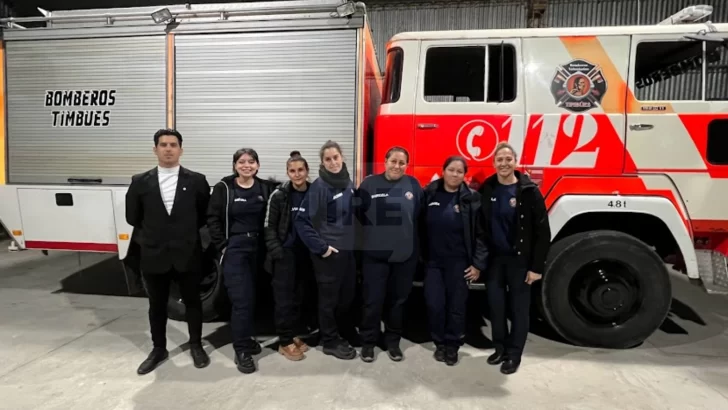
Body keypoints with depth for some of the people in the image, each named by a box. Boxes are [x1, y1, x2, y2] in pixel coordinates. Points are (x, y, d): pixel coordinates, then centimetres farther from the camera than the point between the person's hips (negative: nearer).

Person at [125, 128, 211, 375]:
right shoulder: (140, 182, 1)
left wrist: (186, 234, 6)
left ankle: (196, 346, 31)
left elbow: (206, 216, 3)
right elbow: (133, 218, 10)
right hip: (154, 256, 2)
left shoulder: (196, 181, -4)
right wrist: (151, 236, 12)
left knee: (192, 302, 13)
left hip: (188, 255, -1)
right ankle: (159, 349, 35)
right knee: (157, 306, 16)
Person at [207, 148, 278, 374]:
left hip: (258, 249, 3)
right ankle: (241, 350, 7)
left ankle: (245, 339, 30)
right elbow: (213, 219, -3)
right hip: (234, 250, -3)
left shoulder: (265, 188, 2)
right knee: (242, 299, -5)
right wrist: (223, 246, -7)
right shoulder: (224, 188, -4)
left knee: (251, 297, 12)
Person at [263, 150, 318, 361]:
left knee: (303, 296, 10)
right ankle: (285, 342, 13)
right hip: (285, 253, -3)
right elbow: (269, 226, -3)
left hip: (307, 253, 3)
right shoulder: (279, 195, -6)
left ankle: (293, 335, 27)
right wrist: (276, 250, -11)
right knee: (284, 298, 0)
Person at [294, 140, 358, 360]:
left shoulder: (348, 183, 6)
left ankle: (340, 334, 34)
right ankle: (330, 342, 22)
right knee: (329, 298, 6)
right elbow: (302, 220, -17)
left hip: (349, 250, 7)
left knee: (348, 296, 15)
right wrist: (319, 247, -17)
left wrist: (356, 241, 11)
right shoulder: (319, 187, -14)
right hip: (329, 251, -7)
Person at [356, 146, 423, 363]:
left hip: (405, 254, 2)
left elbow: (421, 214, 7)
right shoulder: (369, 184, -2)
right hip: (375, 253, -2)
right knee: (373, 300, 5)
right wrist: (370, 234, 0)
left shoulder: (413, 185, 2)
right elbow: (358, 213, 0)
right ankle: (368, 342, 24)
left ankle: (393, 342, 31)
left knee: (398, 300, 14)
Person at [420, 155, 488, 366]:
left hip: (458, 262, -1)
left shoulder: (471, 198, -4)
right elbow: (420, 227, 3)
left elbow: (480, 234, -5)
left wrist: (478, 263, -8)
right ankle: (440, 342, 26)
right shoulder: (429, 194, 1)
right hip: (433, 261, 2)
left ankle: (453, 345, 27)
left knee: (457, 304, 8)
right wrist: (420, 256, 1)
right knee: (434, 304, 4)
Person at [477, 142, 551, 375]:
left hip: (520, 260, -3)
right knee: (495, 305, 11)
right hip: (493, 259, 4)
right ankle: (500, 348, 30)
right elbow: (480, 226, 4)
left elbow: (542, 231, -10)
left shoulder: (529, 191, -10)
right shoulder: (486, 189, 1)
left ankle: (514, 354, 22)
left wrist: (537, 266, -12)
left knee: (519, 308, 7)